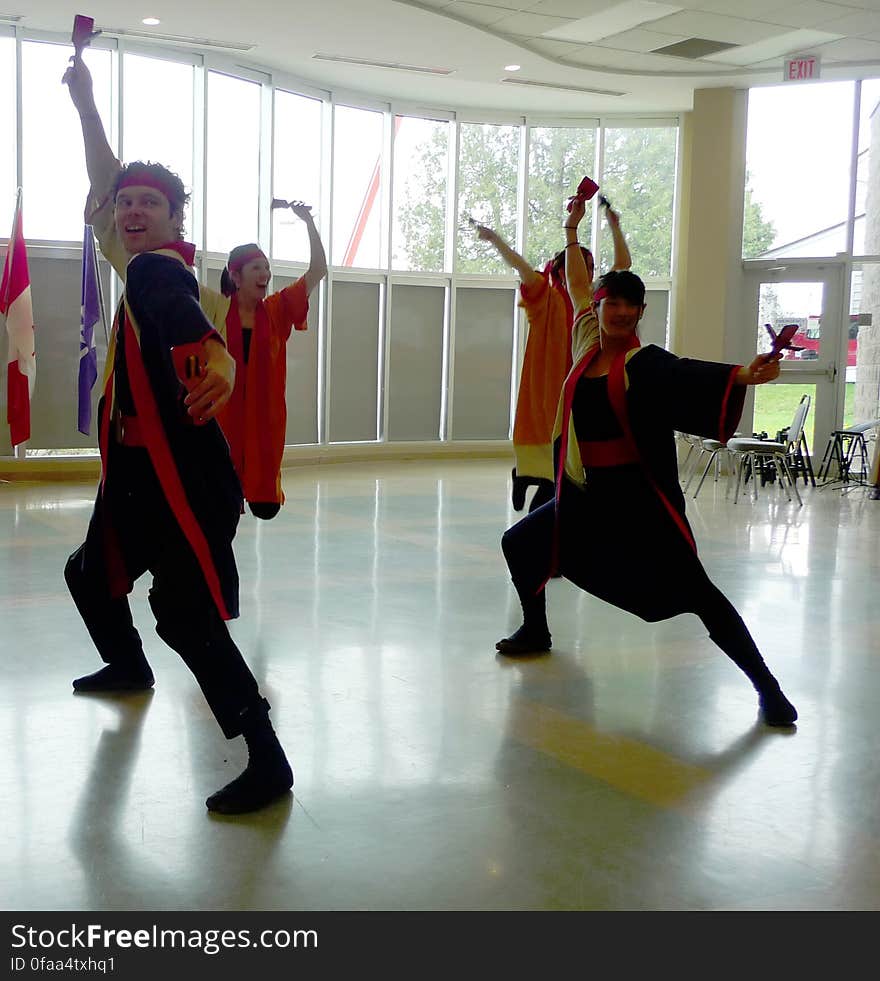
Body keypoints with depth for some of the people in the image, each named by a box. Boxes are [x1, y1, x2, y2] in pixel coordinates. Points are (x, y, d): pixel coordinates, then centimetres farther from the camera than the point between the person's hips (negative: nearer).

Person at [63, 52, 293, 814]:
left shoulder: (158, 269, -14)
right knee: (91, 574, 29)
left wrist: (217, 362, -59)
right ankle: (129, 667, 57)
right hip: (137, 471, 10)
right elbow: (106, 183, 26)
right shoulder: (148, 266, 11)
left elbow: (193, 325, -38)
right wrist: (85, 103, 29)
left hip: (179, 474, -10)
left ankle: (268, 765, -13)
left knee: (187, 615, -16)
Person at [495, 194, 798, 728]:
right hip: (586, 492, 7)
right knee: (521, 544, 19)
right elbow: (578, 285, 20)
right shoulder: (587, 343, 6)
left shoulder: (645, 362, -11)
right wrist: (573, 231, 28)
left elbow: (689, 374, -31)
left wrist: (743, 375, -48)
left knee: (694, 590, -12)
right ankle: (536, 631, 44)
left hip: (639, 496, -7)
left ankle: (767, 688, -6)